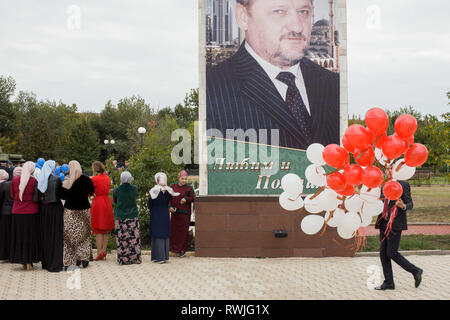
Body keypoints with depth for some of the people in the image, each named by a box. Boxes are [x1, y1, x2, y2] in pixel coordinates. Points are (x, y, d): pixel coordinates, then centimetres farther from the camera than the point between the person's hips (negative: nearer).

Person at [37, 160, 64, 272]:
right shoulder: (56, 180, -13)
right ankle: (54, 264, 0)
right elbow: (61, 195, -11)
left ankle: (45, 262, 21)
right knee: (55, 236, 0)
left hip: (43, 209, 5)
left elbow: (37, 196, 5)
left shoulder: (39, 179, 2)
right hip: (55, 209, -5)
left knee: (44, 235, 14)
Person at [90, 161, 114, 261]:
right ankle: (104, 250, 13)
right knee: (106, 230, 11)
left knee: (98, 230, -2)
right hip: (107, 202, 5)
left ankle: (99, 253, -3)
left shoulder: (94, 179, -11)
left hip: (98, 203, -5)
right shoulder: (107, 178, 7)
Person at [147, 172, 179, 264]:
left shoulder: (153, 190, -12)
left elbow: (149, 205, -4)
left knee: (157, 235, 1)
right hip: (166, 214, 4)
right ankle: (165, 256, 14)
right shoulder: (168, 191, -1)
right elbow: (168, 203, 8)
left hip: (155, 215, -4)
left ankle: (160, 257, -1)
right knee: (165, 235, 11)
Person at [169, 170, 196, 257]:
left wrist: (186, 198, -22)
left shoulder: (189, 188, -2)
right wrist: (169, 207, -9)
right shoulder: (172, 186, 6)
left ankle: (182, 249, 9)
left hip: (184, 213, -3)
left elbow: (193, 198, -6)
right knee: (174, 230, 7)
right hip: (174, 212, 3)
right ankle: (174, 247, 20)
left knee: (183, 231, 0)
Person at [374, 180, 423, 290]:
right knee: (383, 253, 4)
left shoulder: (404, 185, -6)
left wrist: (403, 206, -32)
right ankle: (388, 282, 10)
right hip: (384, 223, 7)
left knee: (392, 253, -8)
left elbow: (410, 205, -10)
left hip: (395, 224, -7)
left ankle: (415, 271, 9)